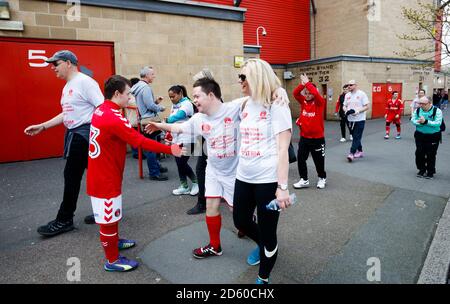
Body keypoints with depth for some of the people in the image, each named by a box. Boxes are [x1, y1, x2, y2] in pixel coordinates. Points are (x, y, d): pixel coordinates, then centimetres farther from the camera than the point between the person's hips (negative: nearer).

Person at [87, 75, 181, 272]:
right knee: (109, 217, 5)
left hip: (100, 174, 9)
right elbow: (141, 142, -26)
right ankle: (112, 260, 20)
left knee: (111, 213, 26)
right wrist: (170, 149, -21)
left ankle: (114, 241, 46)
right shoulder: (114, 118, -26)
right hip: (106, 177, -9)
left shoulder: (100, 111, 4)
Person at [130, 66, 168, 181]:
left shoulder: (139, 86, 14)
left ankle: (156, 166, 32)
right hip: (150, 120, -10)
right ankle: (154, 173, 1)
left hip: (146, 119, 10)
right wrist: (161, 108, -4)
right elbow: (150, 106, -21)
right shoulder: (145, 87, -16)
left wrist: (156, 101, 8)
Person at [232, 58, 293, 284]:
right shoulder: (245, 105, 10)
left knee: (268, 232, 6)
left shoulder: (276, 105, -10)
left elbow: (283, 148, -15)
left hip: (268, 179, -7)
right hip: (243, 177, 7)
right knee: (240, 221, 20)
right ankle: (262, 245, 51)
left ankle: (263, 278, 29)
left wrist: (282, 186, -20)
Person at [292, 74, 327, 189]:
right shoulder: (303, 101, 4)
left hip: (317, 138, -4)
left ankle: (322, 178, 31)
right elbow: (295, 93, -10)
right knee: (300, 158, 3)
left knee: (319, 160, 9)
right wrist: (302, 84, -25)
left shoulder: (319, 103, -7)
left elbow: (316, 94, -27)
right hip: (304, 137, 4)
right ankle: (304, 180, 16)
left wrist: (307, 83, -22)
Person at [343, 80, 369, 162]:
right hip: (351, 119, 6)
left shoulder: (361, 94, -8)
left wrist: (358, 111, -23)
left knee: (356, 137, -8)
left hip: (360, 119, -6)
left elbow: (367, 107, -10)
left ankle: (352, 153, -12)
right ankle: (360, 151, 28)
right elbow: (344, 106, 14)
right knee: (355, 136, 14)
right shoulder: (347, 95, 9)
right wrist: (346, 111, -9)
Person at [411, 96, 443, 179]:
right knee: (419, 153, 6)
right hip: (420, 135, 3)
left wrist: (426, 121, -29)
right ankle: (422, 170, 25)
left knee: (431, 155, 4)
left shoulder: (437, 111, -12)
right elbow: (413, 120, -4)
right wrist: (419, 122, -25)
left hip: (433, 136, -3)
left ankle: (430, 172, 20)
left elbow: (438, 123, -20)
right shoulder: (417, 110, 0)